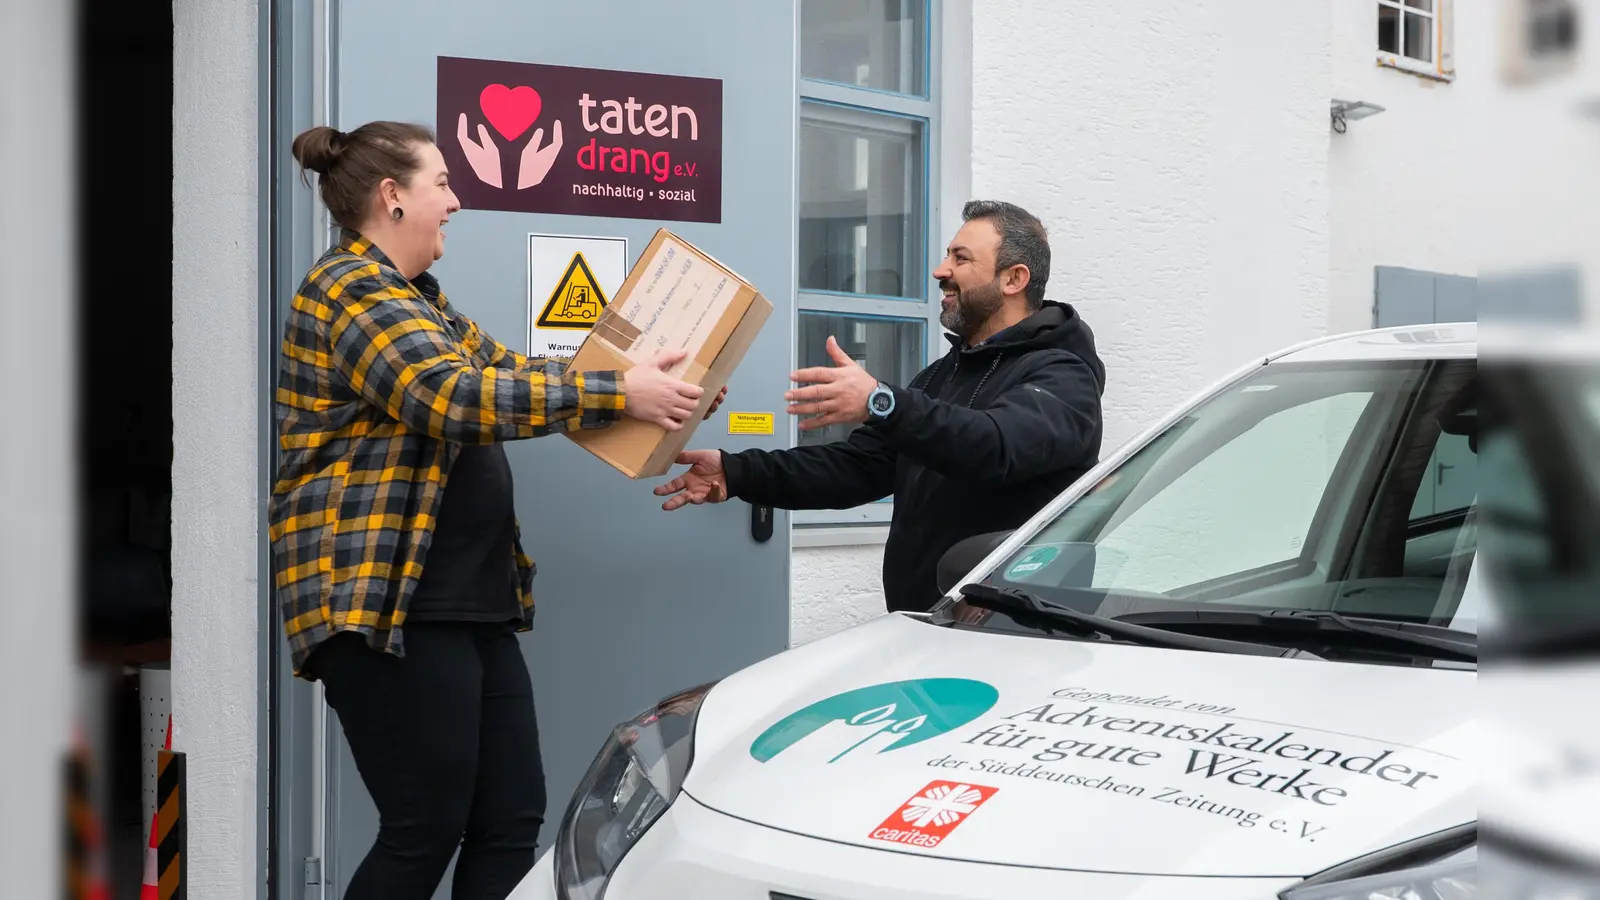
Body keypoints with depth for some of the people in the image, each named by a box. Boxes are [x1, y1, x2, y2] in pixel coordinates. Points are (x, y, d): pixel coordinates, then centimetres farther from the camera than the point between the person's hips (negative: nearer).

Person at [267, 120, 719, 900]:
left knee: (512, 819, 6)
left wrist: (650, 391, 10)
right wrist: (617, 392, -23)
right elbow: (456, 396, -24)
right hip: (384, 604, -10)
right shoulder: (351, 290, -11)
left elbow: (509, 372, 22)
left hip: (469, 603, 10)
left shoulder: (418, 299, 22)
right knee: (425, 833, -6)